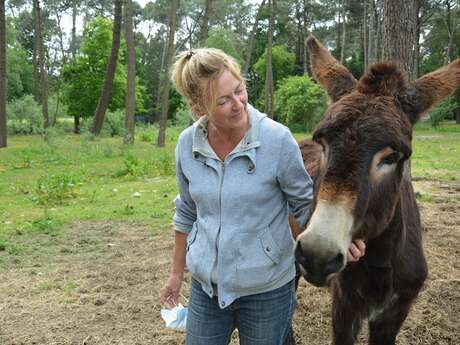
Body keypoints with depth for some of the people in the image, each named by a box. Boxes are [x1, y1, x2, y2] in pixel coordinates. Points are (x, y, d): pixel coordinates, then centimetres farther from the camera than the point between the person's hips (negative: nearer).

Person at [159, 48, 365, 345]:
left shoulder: (278, 139, -18)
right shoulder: (188, 144, -8)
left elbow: (305, 204, -6)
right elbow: (187, 213, 6)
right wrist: (177, 273, 12)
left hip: (267, 288, -3)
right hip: (206, 286, 3)